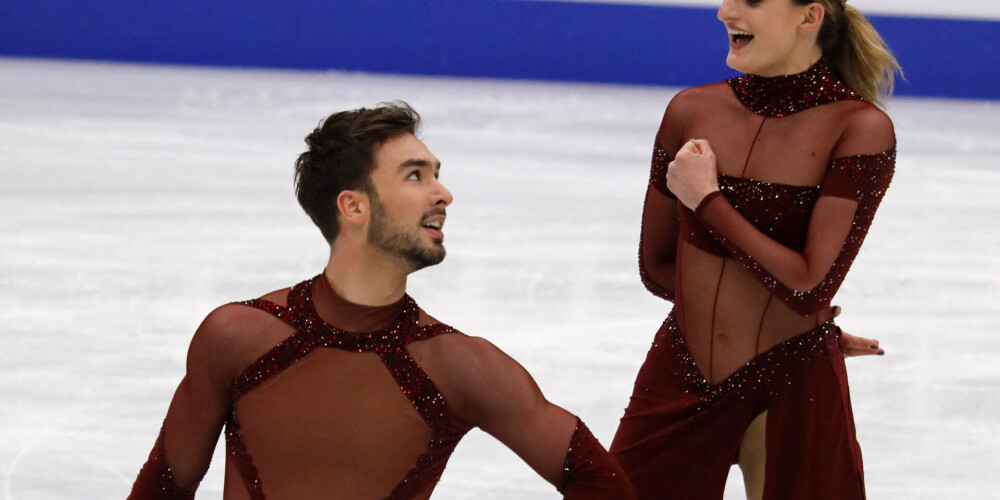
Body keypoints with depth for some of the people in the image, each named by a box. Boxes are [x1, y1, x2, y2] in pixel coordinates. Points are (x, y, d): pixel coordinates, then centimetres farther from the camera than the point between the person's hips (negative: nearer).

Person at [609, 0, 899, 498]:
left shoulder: (860, 129, -12)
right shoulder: (692, 111, -1)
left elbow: (809, 288, -18)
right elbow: (655, 268, 8)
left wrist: (707, 200, -13)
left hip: (791, 392, -3)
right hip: (677, 378, 3)